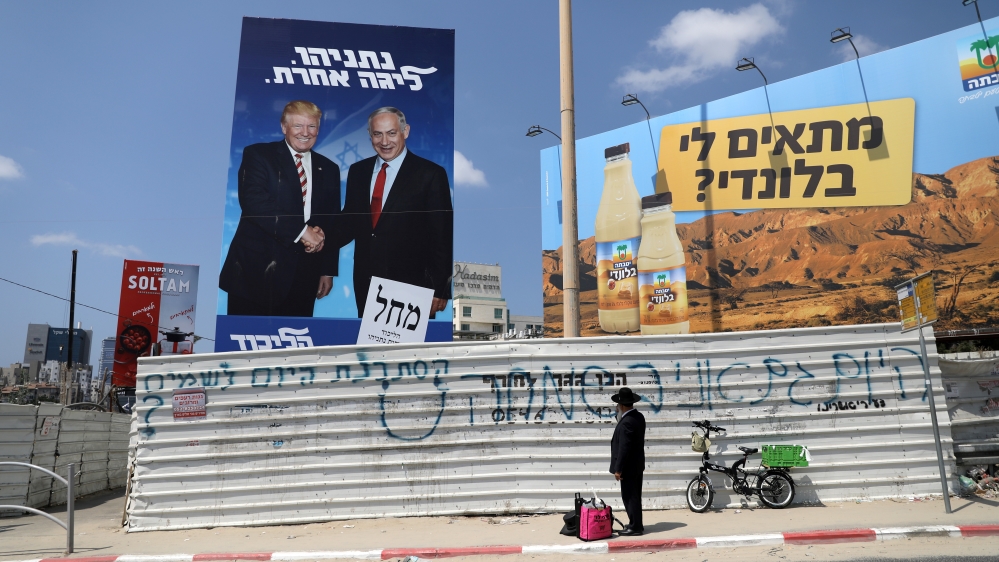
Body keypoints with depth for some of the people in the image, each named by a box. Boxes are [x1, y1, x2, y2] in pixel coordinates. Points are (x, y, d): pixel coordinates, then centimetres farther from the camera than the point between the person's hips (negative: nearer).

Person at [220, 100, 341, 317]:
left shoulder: (329, 169, 14)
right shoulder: (258, 155, 1)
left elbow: (332, 223, 15)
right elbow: (253, 201, -15)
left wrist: (328, 270, 10)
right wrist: (300, 231, -19)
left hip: (303, 275, 4)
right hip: (256, 269, -3)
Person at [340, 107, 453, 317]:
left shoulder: (431, 174, -7)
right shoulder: (357, 171, 8)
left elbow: (442, 237, -8)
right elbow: (350, 221, 13)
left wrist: (440, 290, -10)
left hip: (411, 286, -4)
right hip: (365, 283, 4)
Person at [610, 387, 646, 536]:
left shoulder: (626, 422, -25)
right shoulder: (639, 416, 4)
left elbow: (624, 448, -24)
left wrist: (618, 469, -18)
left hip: (628, 466, -10)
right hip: (637, 464, 10)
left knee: (630, 497, -1)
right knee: (634, 496, 17)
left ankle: (635, 527, 6)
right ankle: (636, 524, 26)